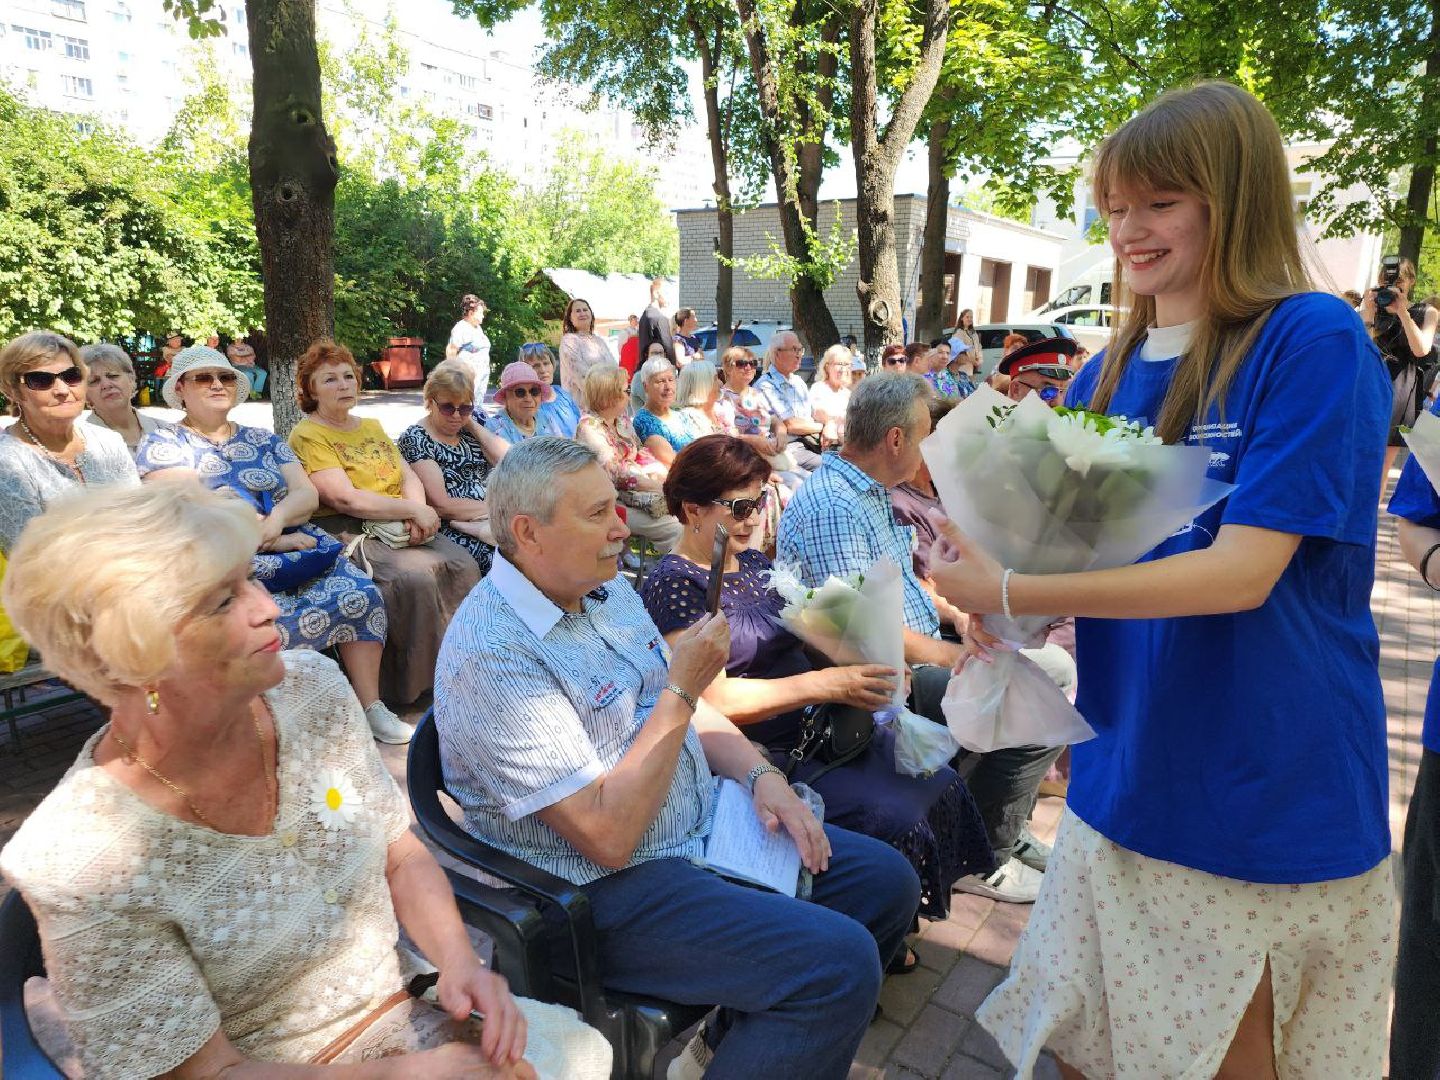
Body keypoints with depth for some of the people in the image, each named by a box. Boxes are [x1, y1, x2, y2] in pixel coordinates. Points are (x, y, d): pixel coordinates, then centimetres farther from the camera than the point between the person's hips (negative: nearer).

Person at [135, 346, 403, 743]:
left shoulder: (264, 440, 21)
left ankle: (371, 707, -15)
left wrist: (277, 519, -15)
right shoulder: (162, 445, 7)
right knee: (272, 619, -34)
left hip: (296, 543, 4)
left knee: (361, 594, -21)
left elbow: (307, 494, 9)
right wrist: (274, 540, -12)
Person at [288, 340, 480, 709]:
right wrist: (414, 510, -13)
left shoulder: (372, 426, 22)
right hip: (346, 533, -6)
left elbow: (409, 477, 11)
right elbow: (347, 499, -14)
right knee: (416, 576, -30)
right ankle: (415, 683, -16)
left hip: (399, 528, 7)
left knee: (462, 564, -18)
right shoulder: (308, 436, -2)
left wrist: (416, 515, -11)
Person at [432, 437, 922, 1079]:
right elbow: (608, 836, -26)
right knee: (839, 963, -21)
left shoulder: (609, 591, 5)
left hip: (703, 828, 9)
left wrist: (760, 776, -2)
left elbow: (686, 713, 15)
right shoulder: (492, 657, -24)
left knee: (886, 881, 8)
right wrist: (682, 690, -22)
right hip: (606, 889, -9)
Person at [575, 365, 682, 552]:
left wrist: (657, 473, -6)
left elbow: (641, 452, 16)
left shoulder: (622, 419, 14)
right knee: (673, 529, -23)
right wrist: (656, 487, -22)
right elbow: (613, 469, -20)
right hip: (614, 499, -8)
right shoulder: (589, 427, -11)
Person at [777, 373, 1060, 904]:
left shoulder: (874, 493, 14)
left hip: (921, 652, 11)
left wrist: (957, 611, 10)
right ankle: (983, 859, 0)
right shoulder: (831, 507, -21)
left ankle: (1006, 825, 23)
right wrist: (955, 656, -16)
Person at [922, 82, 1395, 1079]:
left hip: (1273, 805, -5)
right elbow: (1067, 548, 6)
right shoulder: (1110, 374, 4)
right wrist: (991, 544, -16)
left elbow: (1242, 573, -22)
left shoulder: (1314, 341, -14)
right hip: (1126, 785, 5)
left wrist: (1010, 592, -26)